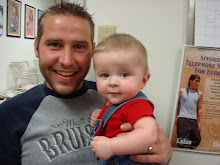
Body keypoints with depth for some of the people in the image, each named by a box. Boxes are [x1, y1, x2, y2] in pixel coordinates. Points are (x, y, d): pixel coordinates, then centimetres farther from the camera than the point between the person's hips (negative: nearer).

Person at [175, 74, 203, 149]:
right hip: (182, 119, -3)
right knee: (182, 142, -5)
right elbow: (177, 105, 9)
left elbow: (199, 109, 12)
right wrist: (175, 117, 2)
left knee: (197, 139, 0)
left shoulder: (199, 94, 12)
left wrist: (199, 123, 8)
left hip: (193, 120, 3)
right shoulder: (182, 91, 7)